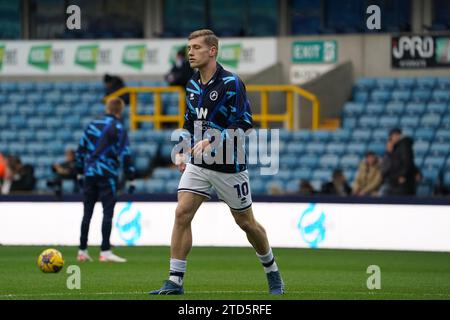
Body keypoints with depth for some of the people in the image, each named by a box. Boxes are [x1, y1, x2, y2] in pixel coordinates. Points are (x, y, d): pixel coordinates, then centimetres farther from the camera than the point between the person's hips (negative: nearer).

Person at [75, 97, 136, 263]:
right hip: (107, 174, -5)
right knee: (108, 212, -5)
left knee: (87, 212, 10)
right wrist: (130, 179, -6)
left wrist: (80, 173, 22)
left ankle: (82, 251, 12)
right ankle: (105, 251, -11)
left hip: (89, 174, 5)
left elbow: (80, 149, 15)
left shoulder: (92, 125, 13)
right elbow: (125, 155, -10)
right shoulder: (118, 128, -4)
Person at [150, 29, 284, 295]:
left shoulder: (231, 83, -14)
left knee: (246, 222, 7)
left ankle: (273, 273, 29)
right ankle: (175, 281, -10)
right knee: (182, 214, -11)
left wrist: (212, 141, -27)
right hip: (198, 164, 5)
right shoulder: (193, 85, 7)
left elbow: (244, 123, -19)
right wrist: (182, 152, 11)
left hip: (229, 165, -5)